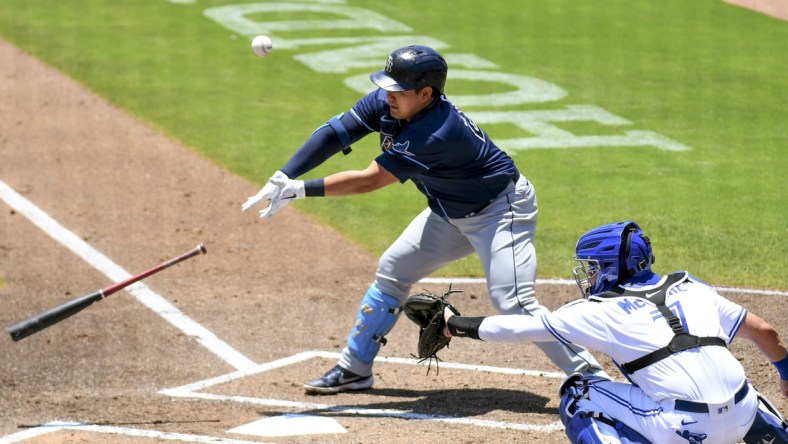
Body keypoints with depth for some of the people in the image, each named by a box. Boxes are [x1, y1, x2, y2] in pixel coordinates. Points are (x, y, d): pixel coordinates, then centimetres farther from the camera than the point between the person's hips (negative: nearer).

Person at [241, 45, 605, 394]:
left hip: (500, 210, -9)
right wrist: (282, 179, -29)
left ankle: (590, 377, -15)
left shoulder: (438, 134, -36)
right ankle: (354, 369, 22)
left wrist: (301, 190, -37)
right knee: (392, 271, 10)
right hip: (451, 212, 9)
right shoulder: (385, 103, -13)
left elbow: (368, 181, -36)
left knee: (512, 302, -21)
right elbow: (333, 133, -17)